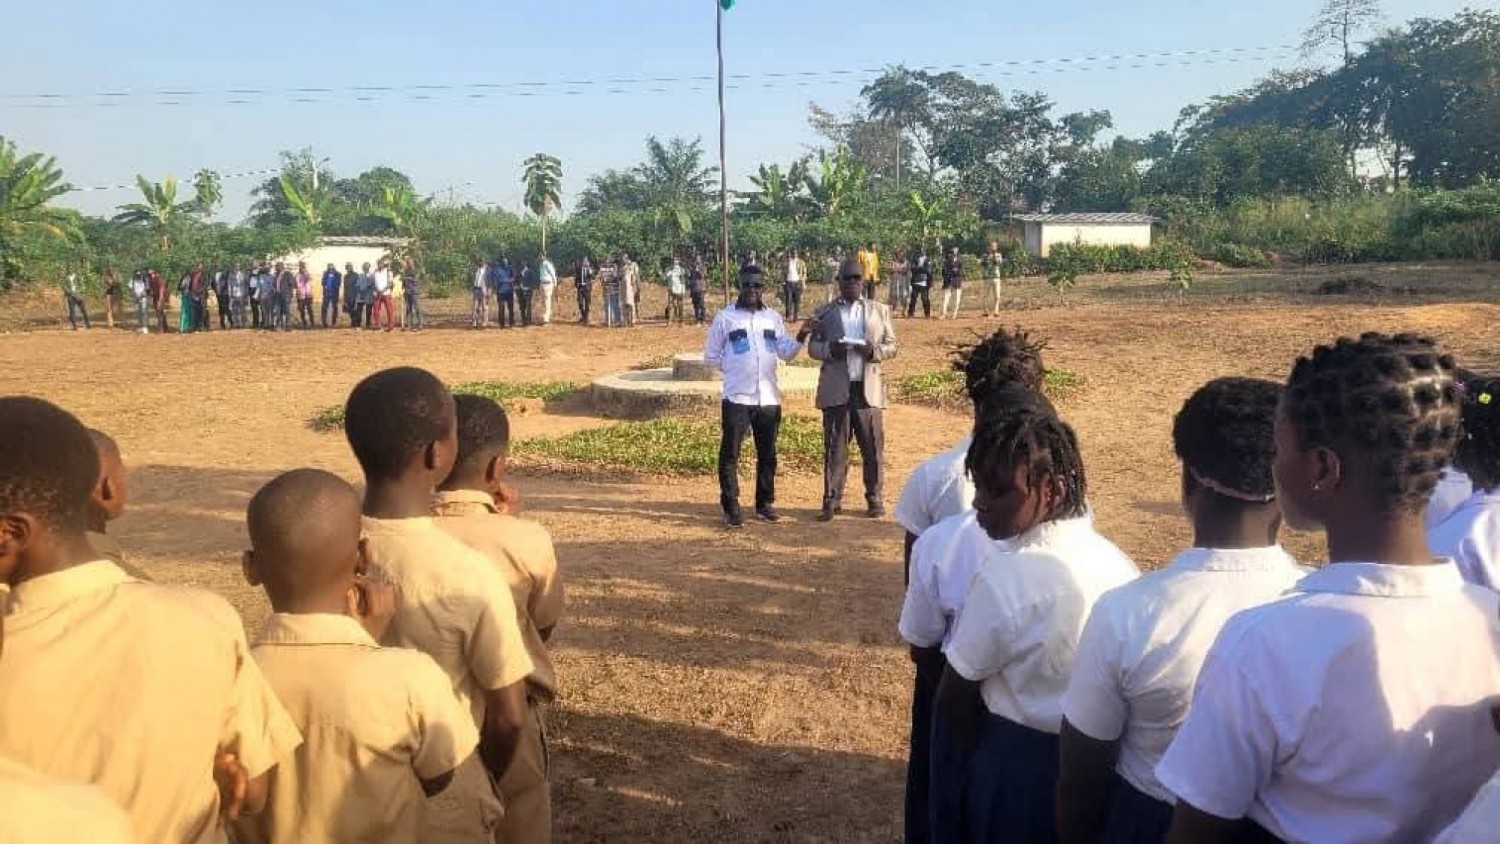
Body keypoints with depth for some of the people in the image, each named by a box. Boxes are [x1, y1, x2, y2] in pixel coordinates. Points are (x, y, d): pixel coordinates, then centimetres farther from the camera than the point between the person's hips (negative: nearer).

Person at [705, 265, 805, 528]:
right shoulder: (725, 317, 0)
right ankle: (731, 507, 6)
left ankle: (765, 503, 22)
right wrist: (735, 370, 1)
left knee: (767, 454, 11)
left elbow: (786, 352, 1)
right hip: (737, 397, -3)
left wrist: (801, 337, -15)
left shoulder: (773, 318, 9)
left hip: (769, 398, 3)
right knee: (730, 454, -2)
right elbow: (711, 356, 5)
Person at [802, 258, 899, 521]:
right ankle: (832, 500, 8)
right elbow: (812, 347, 5)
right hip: (836, 390, 0)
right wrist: (830, 349, -16)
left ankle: (875, 498, 16)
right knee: (834, 448, 3)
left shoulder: (880, 310, 10)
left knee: (873, 448, 5)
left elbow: (892, 345, 8)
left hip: (869, 388, 1)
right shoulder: (824, 312, 9)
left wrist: (874, 351, -13)